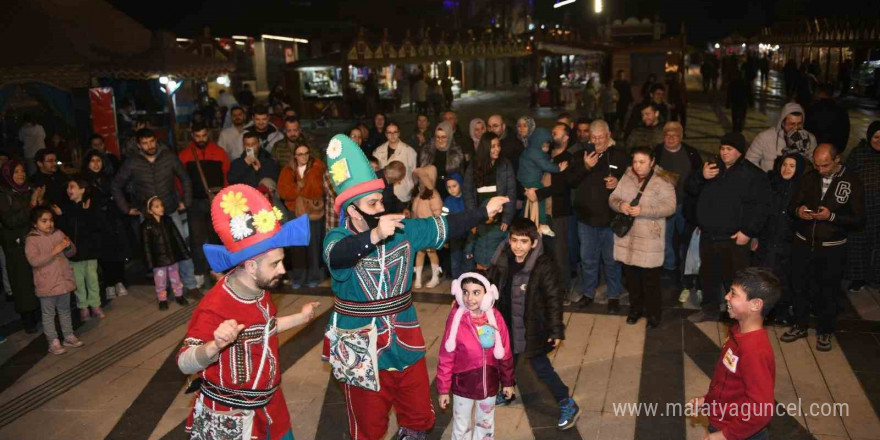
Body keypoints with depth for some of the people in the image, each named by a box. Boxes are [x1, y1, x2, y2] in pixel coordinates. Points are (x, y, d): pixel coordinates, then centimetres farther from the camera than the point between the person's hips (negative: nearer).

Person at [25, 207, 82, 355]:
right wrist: (54, 251, -28)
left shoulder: (58, 234, 3)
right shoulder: (31, 240, -10)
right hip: (46, 285, -5)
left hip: (64, 280, 5)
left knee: (65, 310, 17)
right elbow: (34, 261, -22)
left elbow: (71, 252, 9)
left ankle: (68, 336, 28)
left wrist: (69, 246, -15)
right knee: (49, 314, 4)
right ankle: (53, 342, 10)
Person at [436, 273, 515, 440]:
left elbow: (505, 353, -1)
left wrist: (507, 382, 6)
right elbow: (446, 357, -13)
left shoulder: (495, 317, -13)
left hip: (489, 384, 3)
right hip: (463, 384, -2)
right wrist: (443, 389, -8)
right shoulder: (456, 319, -21)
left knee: (486, 424, 25)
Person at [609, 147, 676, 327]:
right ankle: (635, 308, 33)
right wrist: (620, 205, -16)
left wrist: (643, 210, -24)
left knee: (650, 279, 4)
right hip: (627, 236, 5)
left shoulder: (662, 181, -10)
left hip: (649, 239, -5)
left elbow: (669, 207, -16)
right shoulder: (627, 177, 6)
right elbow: (613, 198, 8)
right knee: (631, 277, 15)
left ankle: (653, 313, 21)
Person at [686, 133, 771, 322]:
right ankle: (710, 309, 34)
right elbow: (690, 190, 10)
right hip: (708, 236, 6)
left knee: (733, 279, -7)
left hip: (734, 239, -6)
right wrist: (701, 177, -10)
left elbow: (761, 206, -11)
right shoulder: (713, 168, 12)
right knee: (708, 275, 18)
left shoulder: (753, 174, -6)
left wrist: (748, 231, -18)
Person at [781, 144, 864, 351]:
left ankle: (825, 331, 29)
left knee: (828, 292, 10)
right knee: (799, 286, 13)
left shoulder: (853, 182, -8)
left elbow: (859, 219, -9)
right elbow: (794, 203, 8)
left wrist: (831, 216, -23)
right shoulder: (809, 177, 1)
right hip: (803, 243, 3)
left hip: (831, 248, -3)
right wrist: (798, 210, -15)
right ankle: (800, 326, 32)